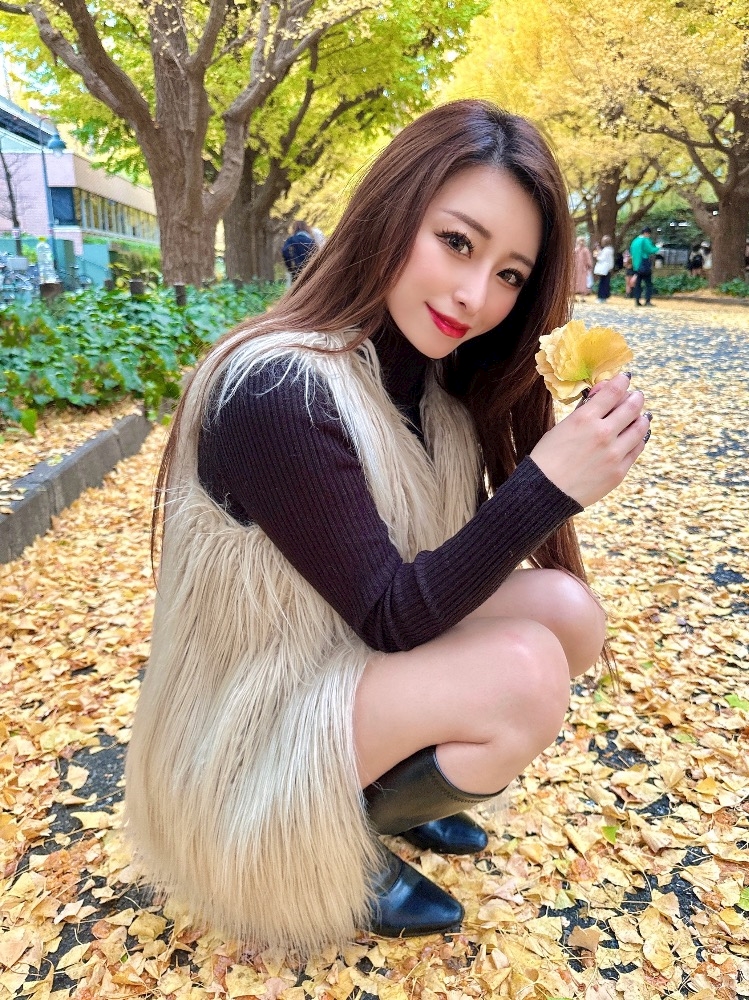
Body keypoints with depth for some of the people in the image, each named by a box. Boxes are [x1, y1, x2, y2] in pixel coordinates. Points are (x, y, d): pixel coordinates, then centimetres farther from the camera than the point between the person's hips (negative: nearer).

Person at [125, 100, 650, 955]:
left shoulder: (434, 376, -3)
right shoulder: (276, 394, -28)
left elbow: (457, 559, 0)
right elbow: (392, 614, -24)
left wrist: (585, 440, -13)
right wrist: (547, 483, -33)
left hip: (370, 667, 8)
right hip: (252, 733, -7)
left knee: (566, 608, -9)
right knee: (524, 671, -25)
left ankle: (394, 787, 11)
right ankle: (345, 844, 2)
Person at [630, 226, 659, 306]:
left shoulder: (635, 240, 11)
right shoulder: (645, 240, -11)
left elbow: (631, 251, 20)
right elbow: (652, 250, -16)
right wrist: (657, 247, 0)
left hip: (636, 266, 7)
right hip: (645, 265, -7)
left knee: (638, 283, 10)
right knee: (648, 283, -1)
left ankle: (637, 300, 6)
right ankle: (647, 301, -5)